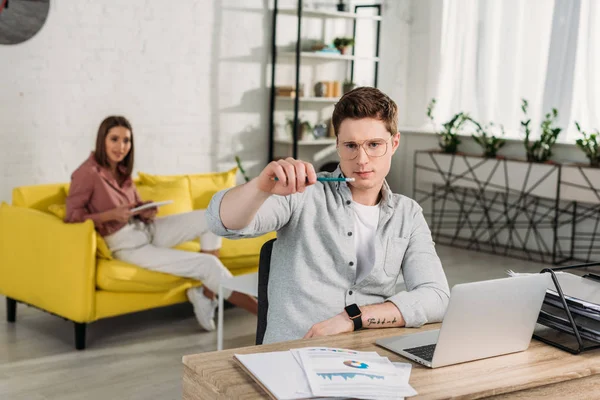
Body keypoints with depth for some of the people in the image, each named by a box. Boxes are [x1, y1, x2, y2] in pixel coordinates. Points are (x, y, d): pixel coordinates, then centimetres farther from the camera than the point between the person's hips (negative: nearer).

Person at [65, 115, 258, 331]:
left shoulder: (122, 171, 7)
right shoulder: (87, 173, -17)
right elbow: (71, 216, -19)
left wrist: (146, 211, -9)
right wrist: (112, 214, -28)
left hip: (146, 229, 9)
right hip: (127, 245, -8)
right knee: (207, 263, -17)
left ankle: (207, 294, -4)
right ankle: (257, 308, -4)